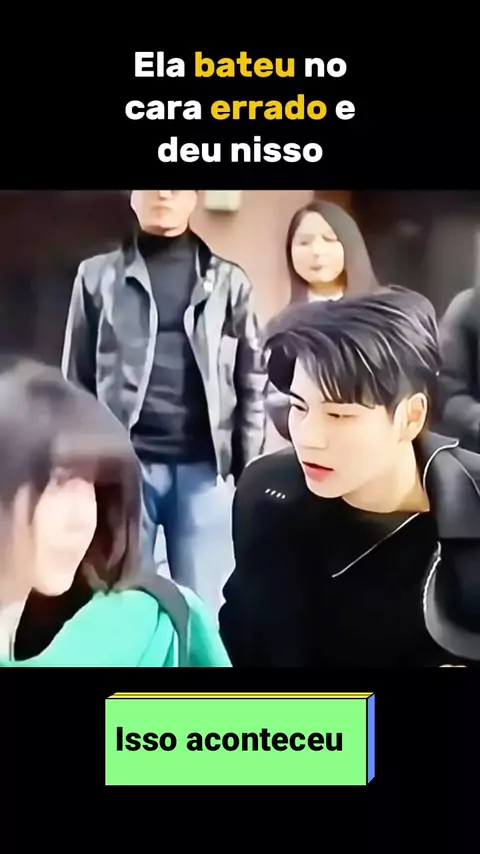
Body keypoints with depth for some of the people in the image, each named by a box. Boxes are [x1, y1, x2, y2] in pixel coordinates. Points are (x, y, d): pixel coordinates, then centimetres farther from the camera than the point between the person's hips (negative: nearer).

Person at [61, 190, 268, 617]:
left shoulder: (228, 282, 8)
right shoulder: (98, 277, 7)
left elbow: (252, 381, 9)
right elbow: (77, 379, 8)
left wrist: (249, 469, 3)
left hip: (204, 467, 0)